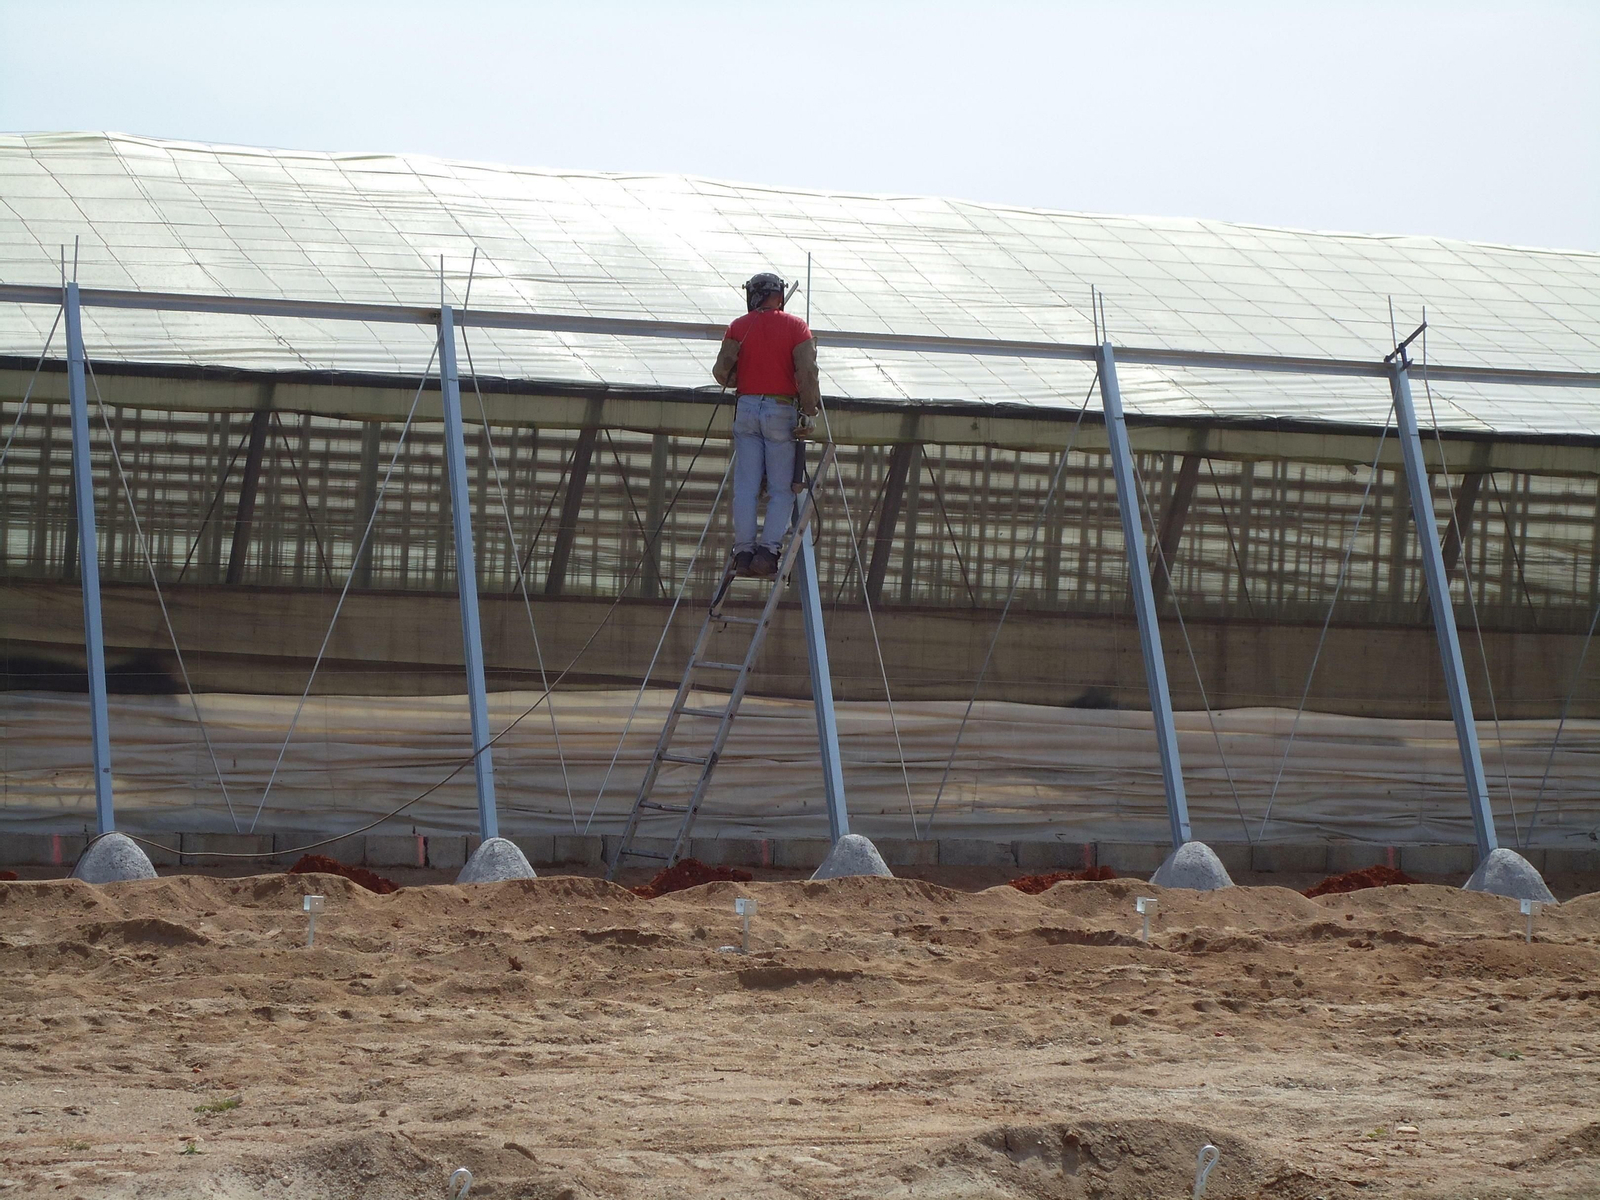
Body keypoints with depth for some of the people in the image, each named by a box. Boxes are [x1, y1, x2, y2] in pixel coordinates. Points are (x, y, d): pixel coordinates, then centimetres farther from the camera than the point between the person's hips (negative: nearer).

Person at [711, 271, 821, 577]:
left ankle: (743, 551, -1)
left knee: (745, 486, 4)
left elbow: (721, 372, -1)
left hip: (747, 408, 2)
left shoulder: (739, 327, 4)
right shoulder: (796, 326, -1)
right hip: (782, 410, -2)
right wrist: (809, 412, -2)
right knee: (782, 488, 1)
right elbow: (807, 373, -10)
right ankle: (768, 548, -10)